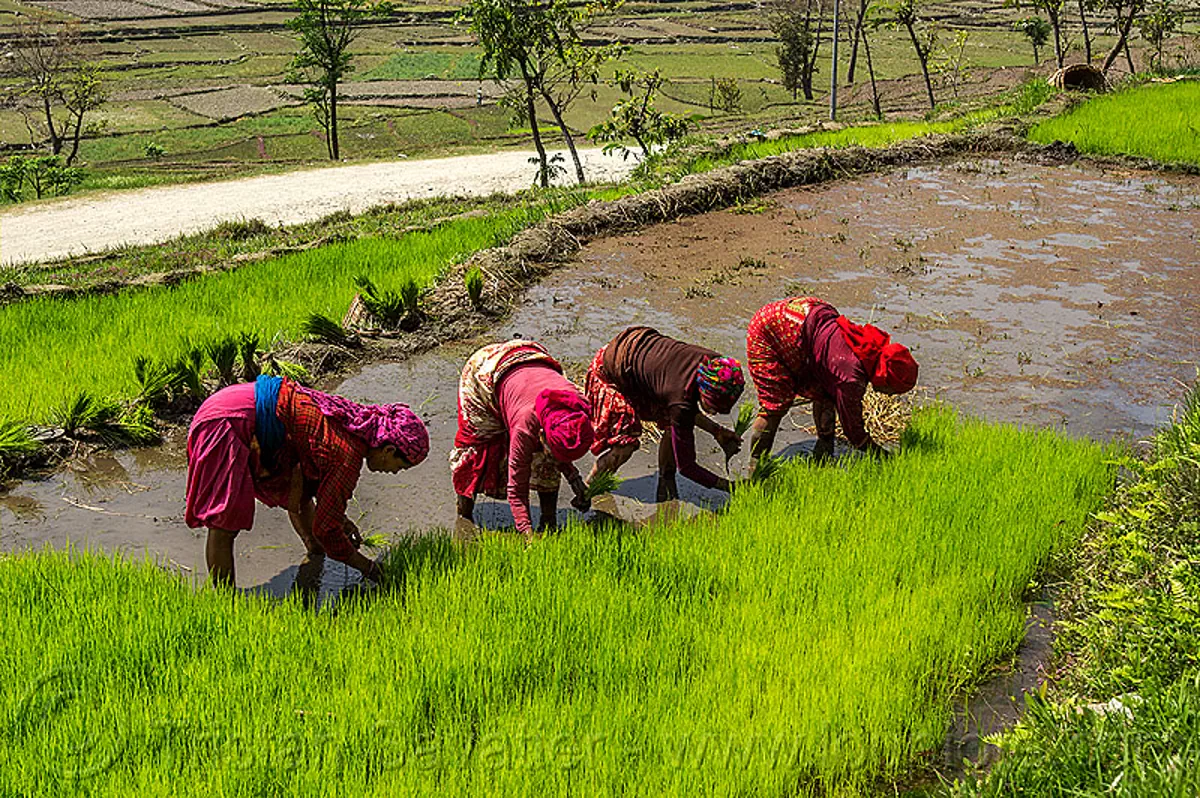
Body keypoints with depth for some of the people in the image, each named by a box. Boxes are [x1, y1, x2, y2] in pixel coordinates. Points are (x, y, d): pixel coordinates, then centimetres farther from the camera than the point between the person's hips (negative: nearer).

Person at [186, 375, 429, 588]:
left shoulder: (358, 421, 5)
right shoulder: (349, 458, -20)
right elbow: (325, 528, -11)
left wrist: (338, 518, 26)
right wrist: (366, 566, 3)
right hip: (224, 425, -11)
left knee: (297, 492, 25)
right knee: (223, 526, -8)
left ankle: (317, 554, 47)